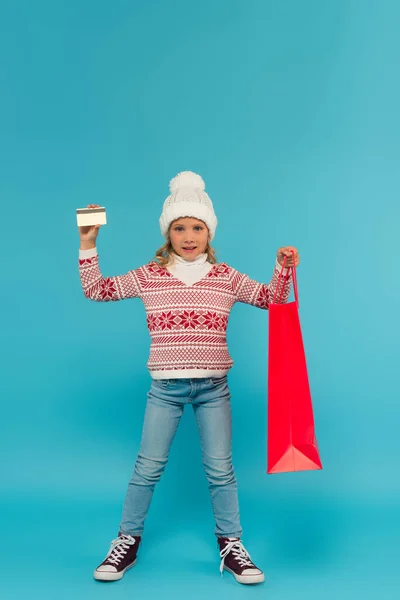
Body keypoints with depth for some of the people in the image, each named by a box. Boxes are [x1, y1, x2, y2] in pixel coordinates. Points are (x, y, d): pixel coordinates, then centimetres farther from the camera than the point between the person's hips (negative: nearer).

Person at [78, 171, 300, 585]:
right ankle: (127, 543, 25)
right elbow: (96, 290, 3)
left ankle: (231, 548, 24)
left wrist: (283, 269, -9)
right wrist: (88, 243, -5)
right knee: (148, 467, 6)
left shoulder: (226, 277, 3)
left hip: (213, 387, 1)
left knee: (220, 469, 7)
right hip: (165, 387, 0)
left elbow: (270, 298, 8)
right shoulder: (149, 275, 1)